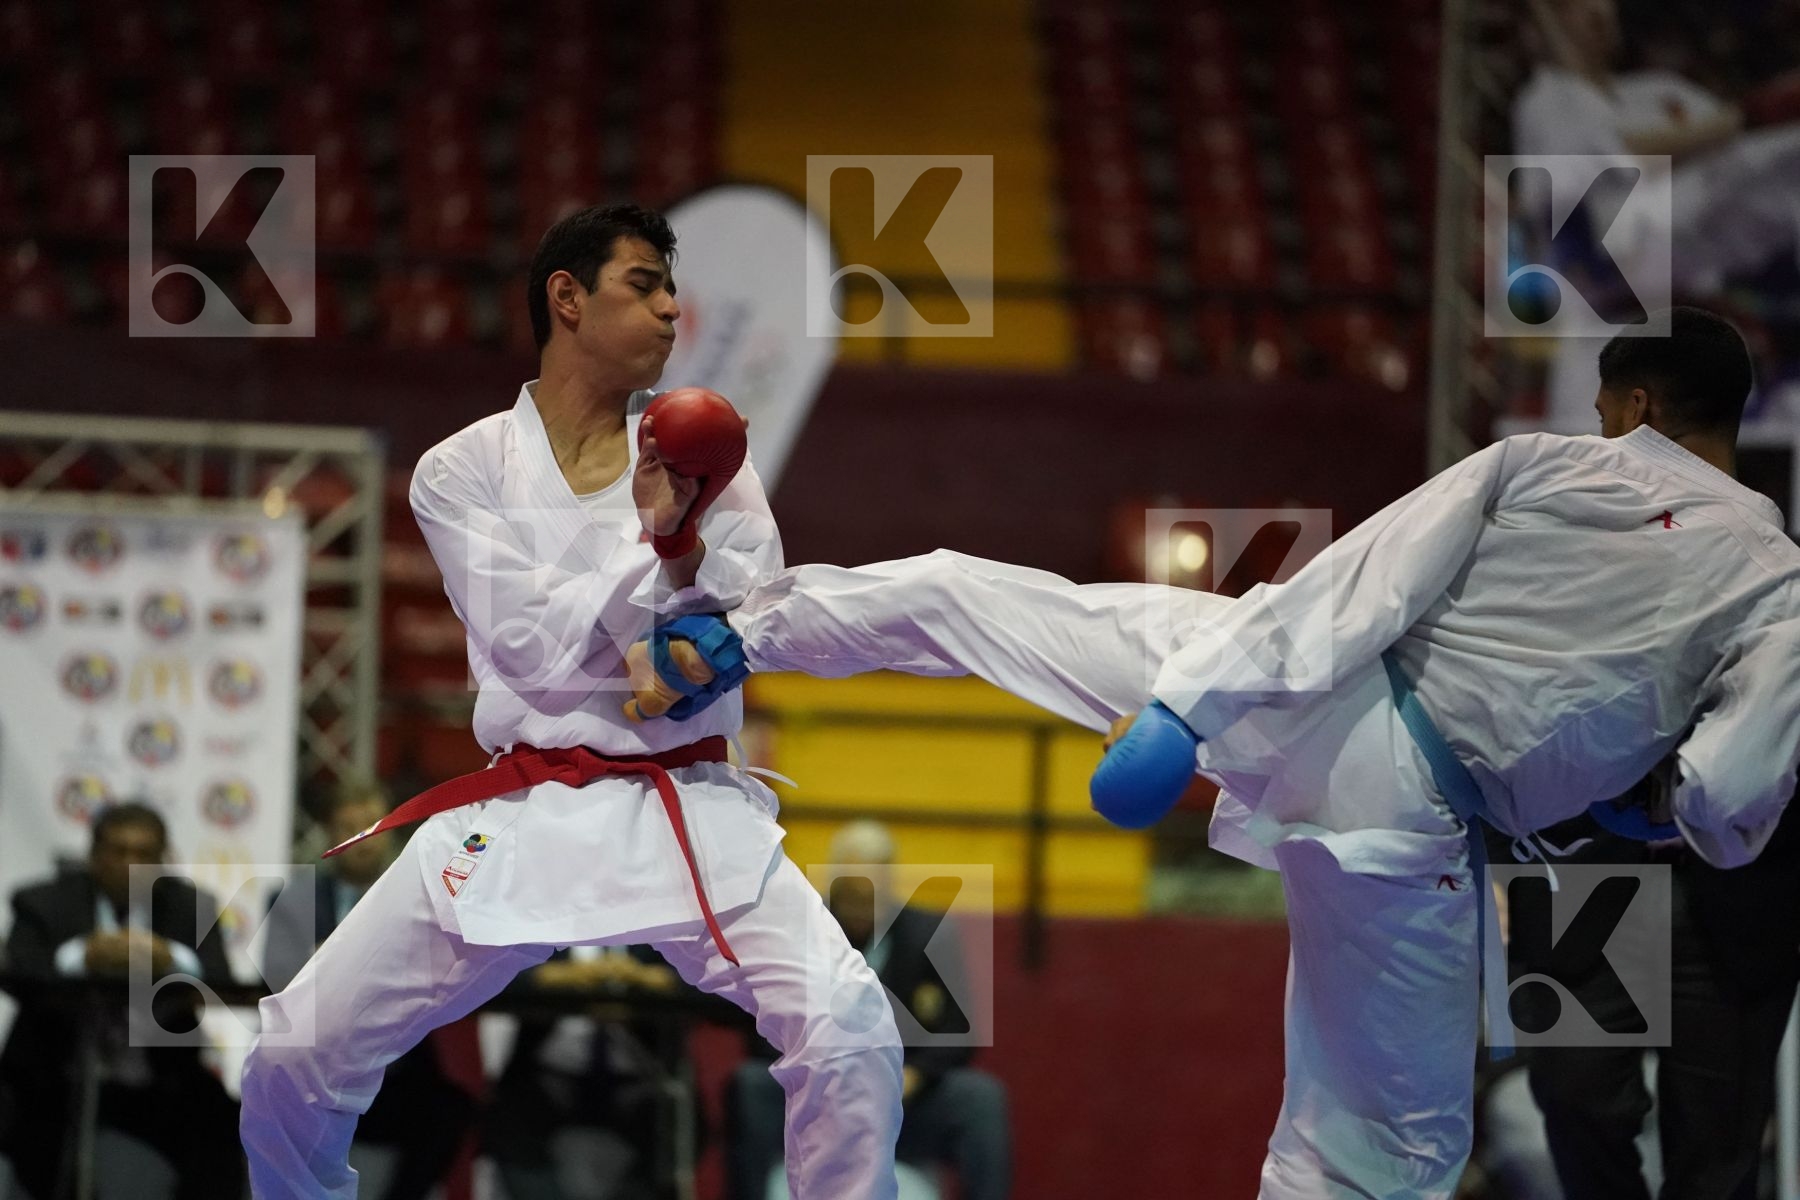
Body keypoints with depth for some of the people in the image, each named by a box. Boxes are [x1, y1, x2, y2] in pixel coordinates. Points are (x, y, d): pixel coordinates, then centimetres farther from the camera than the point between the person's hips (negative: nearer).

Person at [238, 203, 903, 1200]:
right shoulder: (463, 472, 1)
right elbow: (530, 646, -11)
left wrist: (684, 542, -22)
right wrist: (651, 541, -18)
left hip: (686, 809, 1)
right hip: (521, 814, 0)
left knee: (847, 1033, -23)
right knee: (296, 1057, -6)